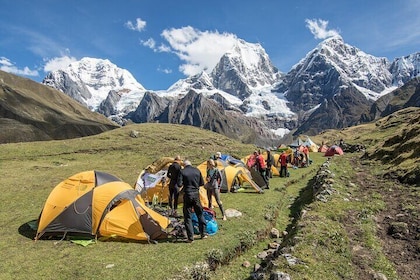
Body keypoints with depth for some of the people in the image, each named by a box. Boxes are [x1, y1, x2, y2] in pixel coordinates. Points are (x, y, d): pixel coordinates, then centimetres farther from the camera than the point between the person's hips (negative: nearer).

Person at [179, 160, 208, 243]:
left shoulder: (182, 171, -7)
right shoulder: (197, 170, 4)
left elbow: (180, 184, -12)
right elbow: (202, 183, 8)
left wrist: (184, 184, 9)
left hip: (188, 195, -3)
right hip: (196, 194, 3)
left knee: (188, 216, 5)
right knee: (200, 214, 17)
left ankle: (190, 237, 7)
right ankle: (203, 233, 26)